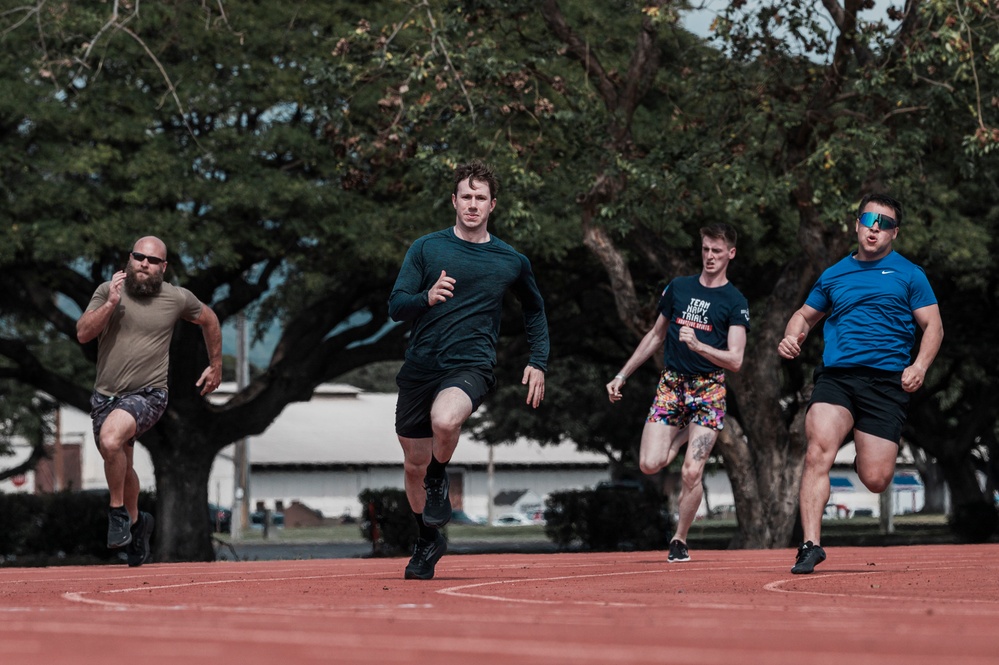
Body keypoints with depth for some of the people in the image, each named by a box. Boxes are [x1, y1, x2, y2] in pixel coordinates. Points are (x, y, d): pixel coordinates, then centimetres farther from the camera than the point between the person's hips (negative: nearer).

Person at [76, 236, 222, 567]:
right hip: (105, 396, 4)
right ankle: (135, 522, 45)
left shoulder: (178, 299, -2)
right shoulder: (107, 291, -2)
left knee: (111, 439, -31)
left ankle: (118, 512, -10)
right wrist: (111, 303, -21)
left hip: (147, 395, -4)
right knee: (120, 465, 17)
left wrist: (216, 366, 22)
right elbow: (83, 334, -11)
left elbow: (209, 320, 17)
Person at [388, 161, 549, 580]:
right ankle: (428, 542, 35)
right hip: (419, 367, 2)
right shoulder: (427, 248, 4)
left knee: (444, 419, -35)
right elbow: (395, 307, -1)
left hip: (471, 366, -2)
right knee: (415, 465, 10)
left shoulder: (512, 262, 7)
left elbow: (534, 310, 24)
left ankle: (439, 481, -3)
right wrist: (427, 298, -22)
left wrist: (538, 362, 13)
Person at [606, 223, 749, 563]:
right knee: (649, 464, -13)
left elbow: (734, 360, -9)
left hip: (708, 388, -3)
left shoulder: (736, 302, -1)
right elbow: (656, 336, 21)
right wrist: (621, 376, 20)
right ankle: (683, 437, 20)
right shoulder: (678, 287, 11)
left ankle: (679, 540, 6)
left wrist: (698, 345, -25)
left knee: (691, 473, -13)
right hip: (671, 383, 3)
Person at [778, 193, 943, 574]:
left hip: (886, 382, -1)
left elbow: (933, 326, 7)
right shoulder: (834, 275, 18)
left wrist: (920, 366, -11)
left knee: (875, 480, -5)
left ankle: (868, 454, 33)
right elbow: (806, 315, 29)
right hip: (835, 376, 1)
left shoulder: (908, 274, 10)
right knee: (818, 453, -24)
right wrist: (791, 338, 7)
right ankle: (811, 545, -25)